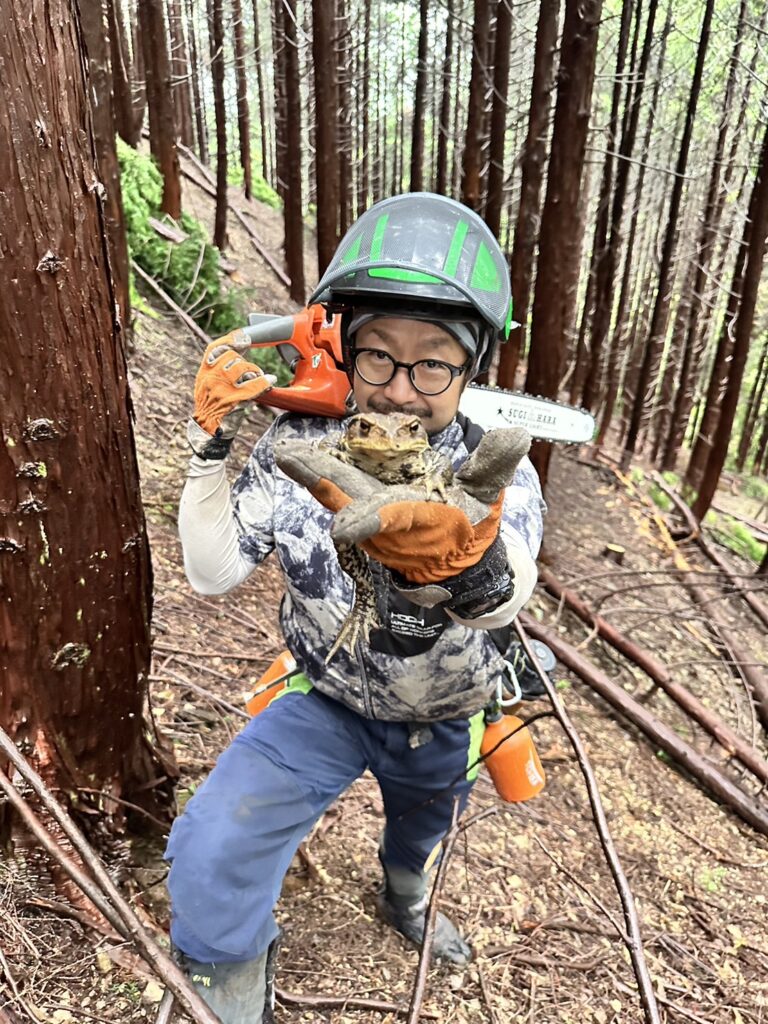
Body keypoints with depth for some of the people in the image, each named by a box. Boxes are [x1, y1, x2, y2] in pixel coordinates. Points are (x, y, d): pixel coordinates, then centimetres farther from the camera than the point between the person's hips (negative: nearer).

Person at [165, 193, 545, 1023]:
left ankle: (405, 903, 71)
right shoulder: (300, 445, -22)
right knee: (210, 859, -20)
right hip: (326, 702, 0)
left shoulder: (500, 474, -27)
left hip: (443, 724, 1)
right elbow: (211, 572, -18)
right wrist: (210, 447, -31)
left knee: (421, 827, 31)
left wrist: (474, 565, -71)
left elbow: (504, 597, -47)